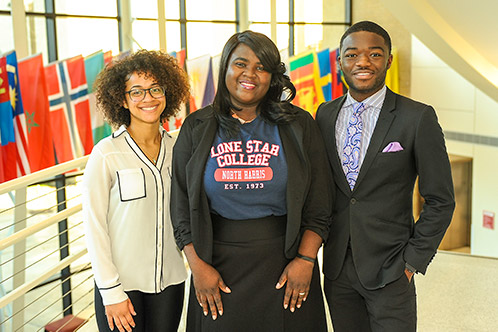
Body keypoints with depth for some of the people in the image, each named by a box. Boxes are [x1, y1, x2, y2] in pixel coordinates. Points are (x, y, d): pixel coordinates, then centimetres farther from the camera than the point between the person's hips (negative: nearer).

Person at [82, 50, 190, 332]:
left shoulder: (177, 149, 2)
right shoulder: (106, 154, -12)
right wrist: (111, 292, -11)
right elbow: (95, 226, -10)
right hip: (123, 284, -4)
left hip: (170, 281, 4)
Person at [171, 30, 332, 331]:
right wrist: (198, 266, -4)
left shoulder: (298, 126, 1)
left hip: (284, 261, 0)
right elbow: (181, 205, 2)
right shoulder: (197, 128, 3)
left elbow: (318, 205, 1)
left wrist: (306, 260, -8)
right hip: (219, 264, 1)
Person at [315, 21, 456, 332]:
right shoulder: (325, 114, 4)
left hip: (389, 269, -3)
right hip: (337, 267, 4)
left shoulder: (418, 118, -9)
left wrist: (413, 261, -8)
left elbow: (441, 200, -5)